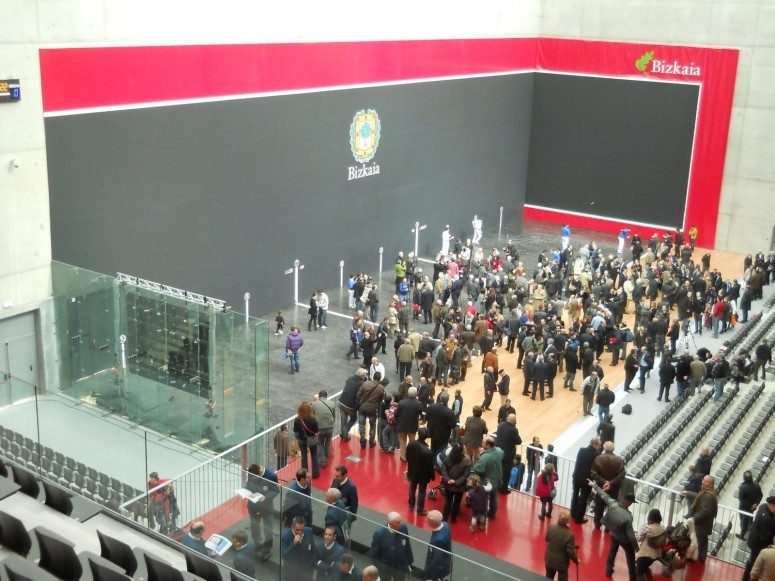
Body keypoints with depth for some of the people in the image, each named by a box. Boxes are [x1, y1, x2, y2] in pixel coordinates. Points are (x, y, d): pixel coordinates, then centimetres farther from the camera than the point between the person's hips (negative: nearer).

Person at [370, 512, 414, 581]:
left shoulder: (403, 528, -22)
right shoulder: (379, 533, -29)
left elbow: (407, 546, -6)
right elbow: (373, 552, -15)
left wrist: (409, 562, 2)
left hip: (401, 566, 2)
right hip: (385, 567, -2)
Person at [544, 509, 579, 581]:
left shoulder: (551, 528, -18)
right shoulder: (569, 534, -30)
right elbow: (571, 552, -22)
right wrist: (576, 560, -4)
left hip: (549, 559, 4)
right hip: (561, 562, -4)